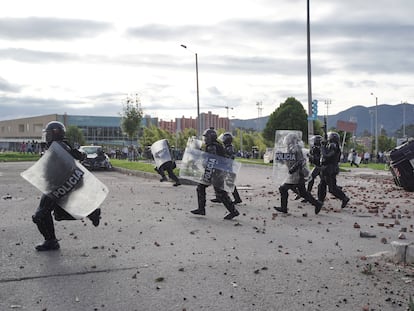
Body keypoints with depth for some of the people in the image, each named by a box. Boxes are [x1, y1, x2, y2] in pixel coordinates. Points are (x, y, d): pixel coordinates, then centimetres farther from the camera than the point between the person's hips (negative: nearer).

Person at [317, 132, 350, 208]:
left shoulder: (333, 146, -17)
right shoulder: (334, 146, 14)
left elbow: (326, 156, -25)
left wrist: (323, 147, -12)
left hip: (330, 170, -10)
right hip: (326, 170, 10)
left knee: (332, 188, -7)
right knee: (322, 186, 16)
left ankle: (344, 198, -2)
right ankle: (320, 201, 23)